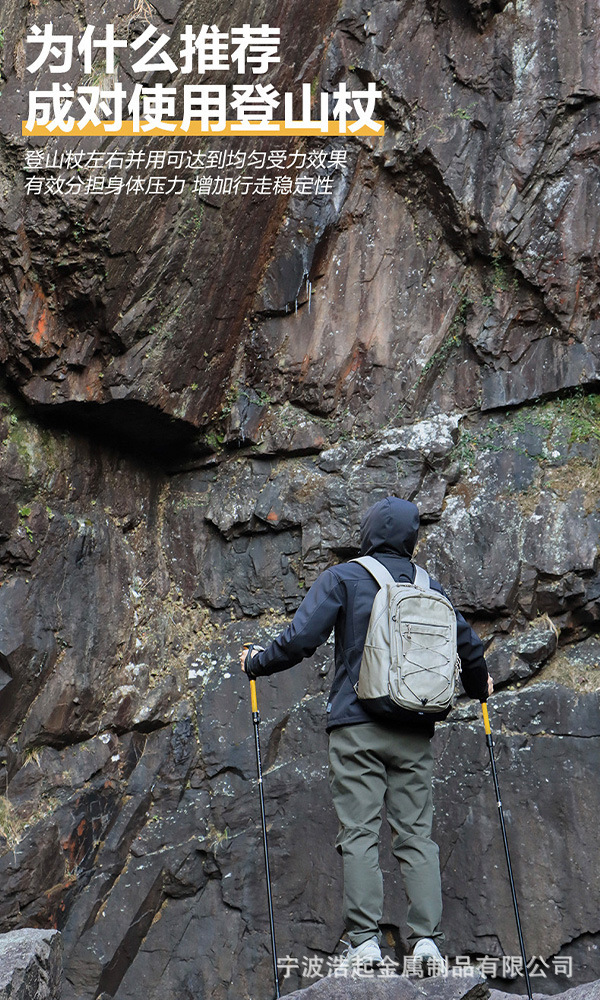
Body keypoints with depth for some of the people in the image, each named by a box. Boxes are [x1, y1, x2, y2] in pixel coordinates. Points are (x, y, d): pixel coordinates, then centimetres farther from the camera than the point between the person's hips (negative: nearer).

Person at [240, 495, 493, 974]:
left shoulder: (343, 578, 0)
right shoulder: (430, 587, 11)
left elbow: (299, 639, -7)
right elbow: (469, 645, 13)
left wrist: (254, 664, 10)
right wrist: (479, 685, 34)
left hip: (357, 725, -3)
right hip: (415, 730, 3)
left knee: (360, 832, -3)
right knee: (417, 833, 5)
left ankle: (365, 940, -6)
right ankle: (427, 939, 0)